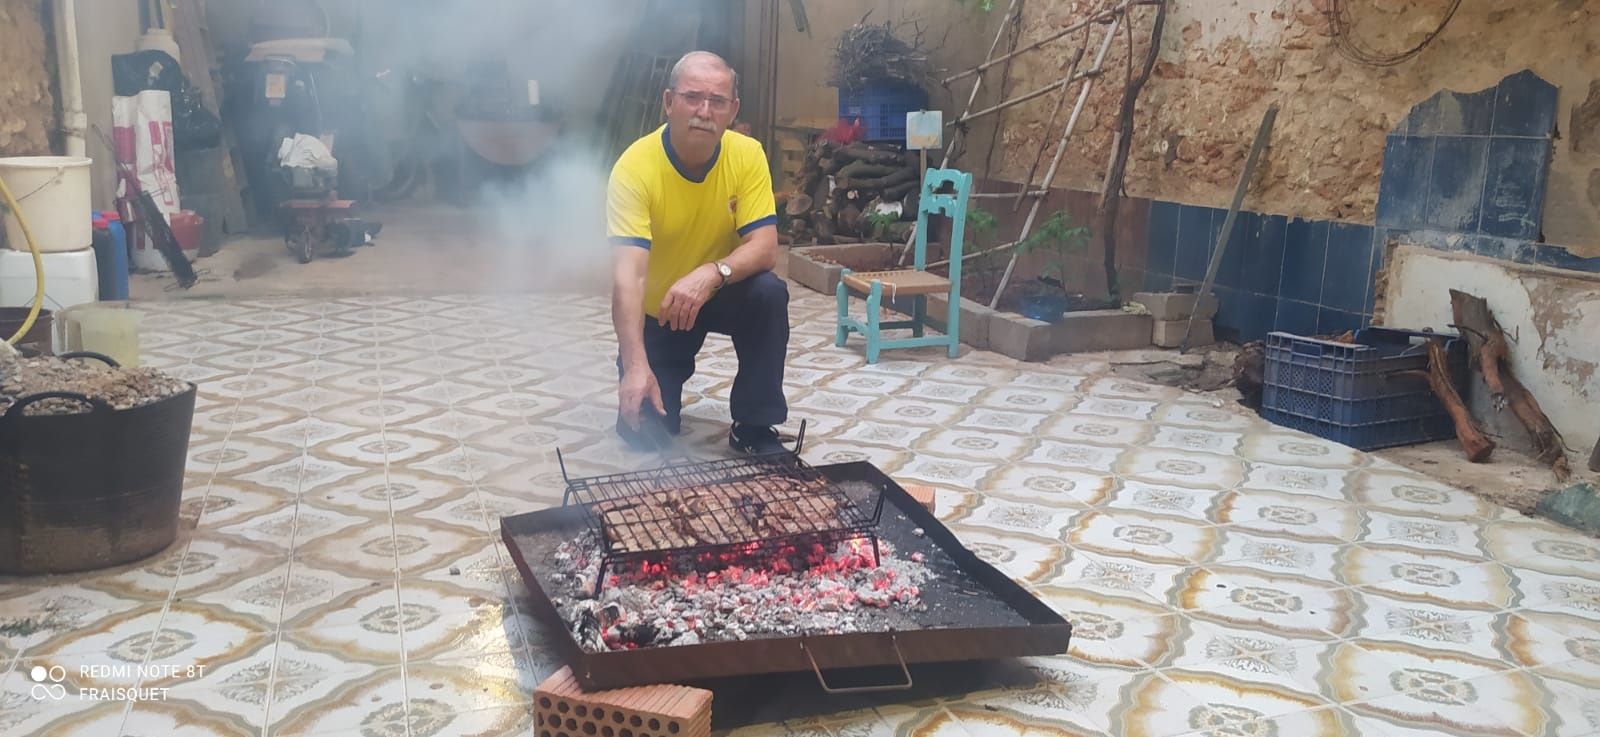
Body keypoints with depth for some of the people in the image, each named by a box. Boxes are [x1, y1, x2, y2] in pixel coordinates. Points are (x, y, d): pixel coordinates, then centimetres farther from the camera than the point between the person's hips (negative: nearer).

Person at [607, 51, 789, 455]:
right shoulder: (635, 168, -28)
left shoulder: (748, 155, -18)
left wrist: (712, 274, -45)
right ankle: (664, 387, 27)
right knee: (646, 432, -10)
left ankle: (755, 428, -14)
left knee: (769, 293, -31)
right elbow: (628, 275, -36)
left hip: (720, 294, 2)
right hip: (656, 308, -2)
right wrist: (635, 366, -48)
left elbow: (764, 247, -23)